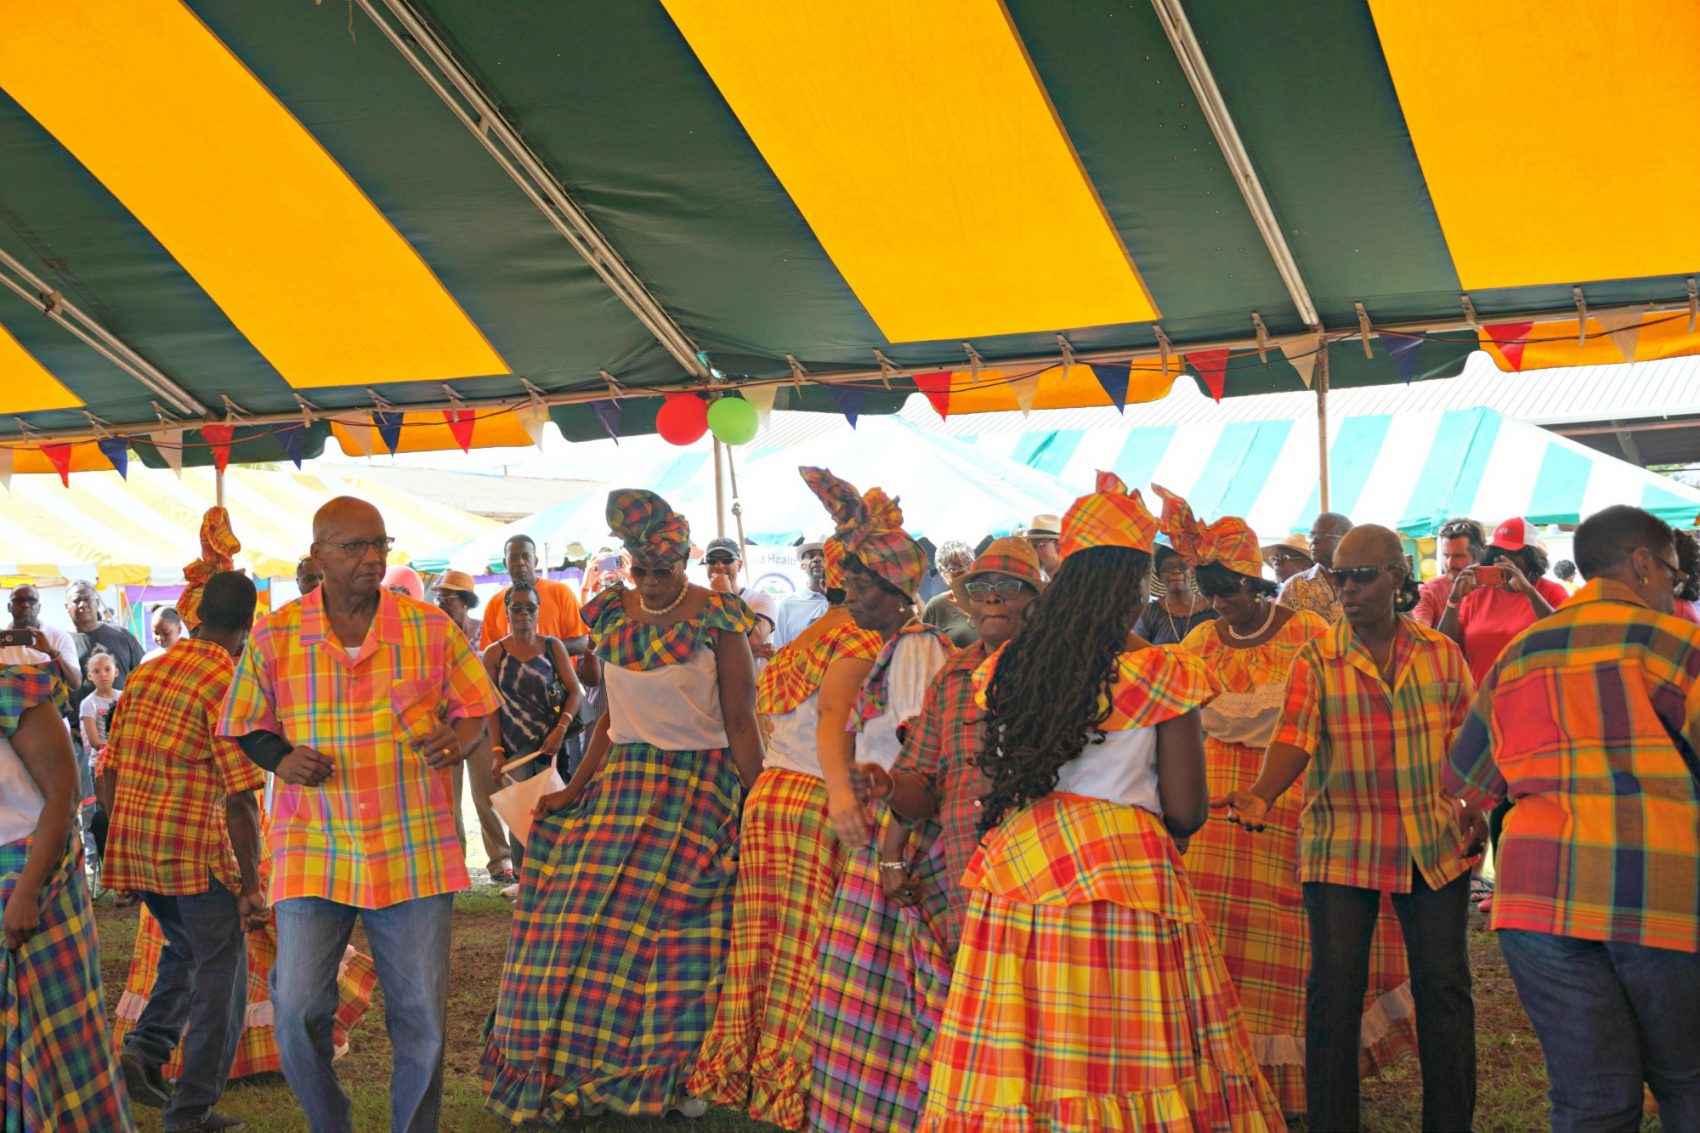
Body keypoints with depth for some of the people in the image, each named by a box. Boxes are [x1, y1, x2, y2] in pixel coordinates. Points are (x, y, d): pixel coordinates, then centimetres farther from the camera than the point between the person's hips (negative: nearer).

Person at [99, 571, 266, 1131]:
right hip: (198, 851, -7)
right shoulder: (228, 685, -12)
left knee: (184, 949, 28)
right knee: (219, 975, 6)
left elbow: (108, 772, 12)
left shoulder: (145, 675, 10)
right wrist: (250, 885, -12)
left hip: (133, 847, 7)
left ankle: (144, 1051, 13)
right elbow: (239, 797, -16)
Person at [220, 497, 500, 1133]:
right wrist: (281, 759, -10)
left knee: (421, 1016, 4)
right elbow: (246, 727, 11)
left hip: (413, 852, 0)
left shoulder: (431, 628, 2)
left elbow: (473, 709, 9)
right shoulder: (274, 637, 2)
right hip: (312, 852, 0)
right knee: (296, 1012, -5)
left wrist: (456, 739, -13)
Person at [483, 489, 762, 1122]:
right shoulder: (612, 615, 6)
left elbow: (740, 721, -8)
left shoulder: (717, 618, -8)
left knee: (682, 927, -2)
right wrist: (576, 789, 9)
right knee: (593, 921, 2)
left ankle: (679, 1074, 14)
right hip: (625, 780, 4)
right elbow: (613, 715, 13)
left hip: (702, 786, -4)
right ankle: (589, 1065, 19)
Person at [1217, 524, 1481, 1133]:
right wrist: (1262, 795, -31)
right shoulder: (1316, 660, -3)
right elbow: (1295, 737, -14)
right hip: (1340, 847, -2)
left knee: (1444, 987, 7)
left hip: (1436, 845, 2)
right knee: (1333, 990, -1)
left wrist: (1476, 807, -3)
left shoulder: (1442, 653, 4)